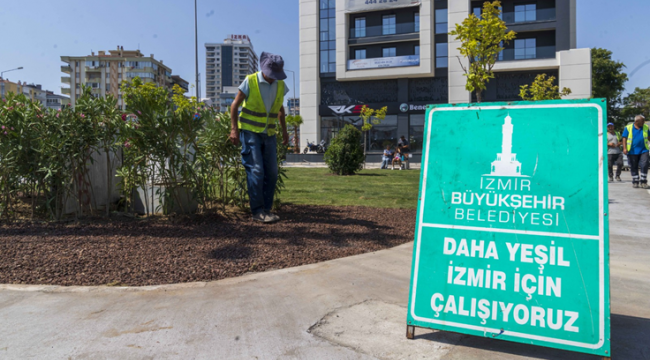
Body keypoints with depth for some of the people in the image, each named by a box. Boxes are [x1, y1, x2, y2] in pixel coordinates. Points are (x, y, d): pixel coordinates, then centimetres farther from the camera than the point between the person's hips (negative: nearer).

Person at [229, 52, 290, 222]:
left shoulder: (280, 85, 5)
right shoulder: (250, 81, -9)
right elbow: (235, 105, -5)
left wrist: (284, 131, 15)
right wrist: (234, 129, -12)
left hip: (269, 133, 5)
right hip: (250, 132, -5)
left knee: (272, 172, 3)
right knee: (256, 171, -11)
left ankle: (266, 209, 13)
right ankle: (257, 211, -4)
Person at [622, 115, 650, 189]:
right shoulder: (628, 128, 0)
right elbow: (624, 138, -2)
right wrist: (624, 148, -12)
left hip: (643, 150, 2)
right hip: (632, 151, -2)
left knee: (644, 166, -8)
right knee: (634, 167, 5)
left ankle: (643, 182, 0)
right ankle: (635, 182, 15)